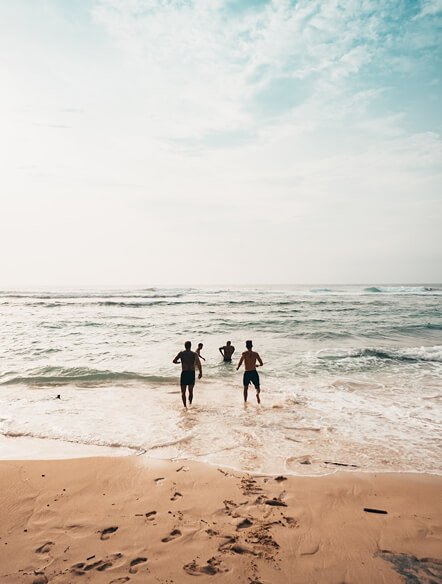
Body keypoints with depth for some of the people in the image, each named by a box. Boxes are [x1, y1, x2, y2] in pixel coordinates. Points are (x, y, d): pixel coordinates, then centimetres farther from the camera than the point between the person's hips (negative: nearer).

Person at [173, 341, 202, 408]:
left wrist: (178, 362, 17)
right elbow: (199, 363, -11)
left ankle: (185, 406, -5)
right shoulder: (194, 354, 2)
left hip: (184, 373, -1)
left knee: (183, 392, 7)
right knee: (191, 391, 18)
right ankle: (190, 404, 12)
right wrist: (200, 372, -10)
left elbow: (174, 361, -5)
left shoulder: (181, 353, 0)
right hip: (192, 373, 1)